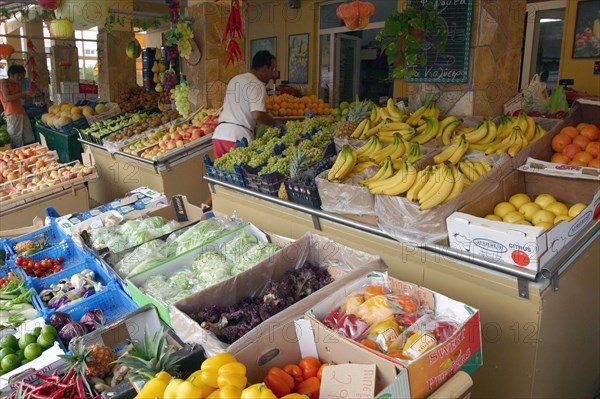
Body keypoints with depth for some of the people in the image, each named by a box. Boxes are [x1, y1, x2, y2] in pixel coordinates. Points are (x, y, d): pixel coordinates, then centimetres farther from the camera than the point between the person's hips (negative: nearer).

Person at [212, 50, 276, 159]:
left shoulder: (234, 80, 21)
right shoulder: (257, 85, -5)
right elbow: (257, 115, -16)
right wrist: (274, 122, 0)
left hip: (219, 133, 7)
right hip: (239, 136, -7)